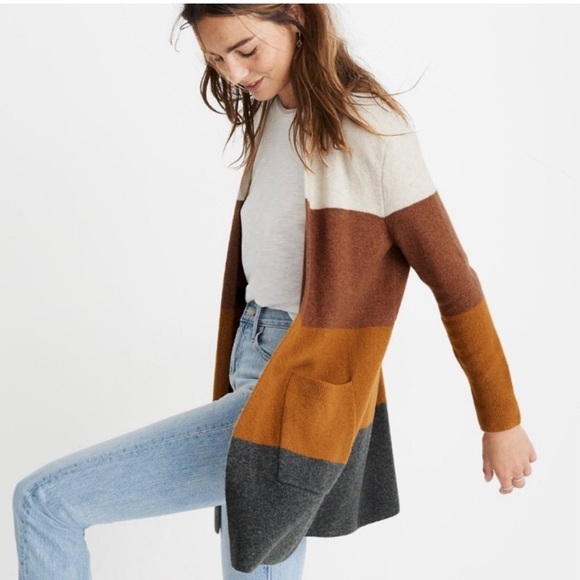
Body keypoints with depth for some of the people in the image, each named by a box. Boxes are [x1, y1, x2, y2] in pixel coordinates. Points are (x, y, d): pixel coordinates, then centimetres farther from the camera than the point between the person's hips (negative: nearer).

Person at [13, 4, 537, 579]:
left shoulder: (367, 126, -12)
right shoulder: (269, 120, 13)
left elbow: (453, 281, -9)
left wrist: (501, 421, -3)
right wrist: (232, 397, 16)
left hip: (300, 403, -8)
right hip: (254, 377, 8)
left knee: (44, 500, -10)